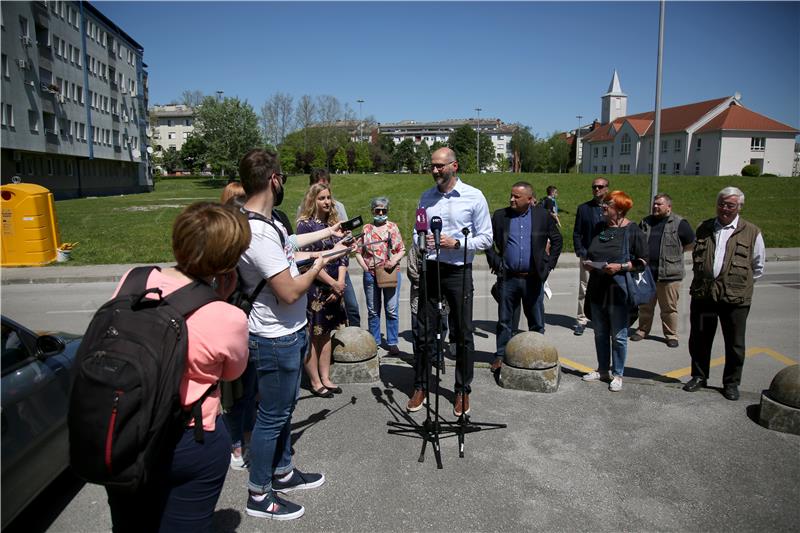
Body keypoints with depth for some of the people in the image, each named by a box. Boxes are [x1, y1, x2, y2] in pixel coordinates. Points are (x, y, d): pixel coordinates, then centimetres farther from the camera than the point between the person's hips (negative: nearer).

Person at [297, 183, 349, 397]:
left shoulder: (334, 223, 10)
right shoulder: (305, 225, -9)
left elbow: (342, 256, 8)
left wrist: (340, 282, -6)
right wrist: (332, 283, -15)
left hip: (334, 288, 6)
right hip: (314, 288, -6)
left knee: (326, 332, 13)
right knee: (313, 335, 3)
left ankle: (325, 378, 23)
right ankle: (315, 382, 13)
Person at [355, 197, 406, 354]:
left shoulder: (393, 227, 6)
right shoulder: (366, 229, 7)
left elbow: (402, 250, 5)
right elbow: (358, 252, 7)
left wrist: (394, 261, -12)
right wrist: (365, 267, -6)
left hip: (391, 273, -1)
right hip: (370, 275, 1)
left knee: (392, 310, 1)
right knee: (373, 310, 10)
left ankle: (392, 343, 10)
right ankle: (374, 341, 22)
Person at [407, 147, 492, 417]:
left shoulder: (474, 197, -3)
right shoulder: (426, 197, 10)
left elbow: (486, 238, -3)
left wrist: (456, 243, -17)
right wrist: (421, 241, -6)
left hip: (458, 271, -3)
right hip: (429, 269, 3)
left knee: (462, 334, 6)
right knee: (425, 331, 9)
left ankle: (463, 390, 22)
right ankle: (420, 387, 23)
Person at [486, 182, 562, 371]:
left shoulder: (543, 216, 2)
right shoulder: (500, 216, 2)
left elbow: (557, 240, 11)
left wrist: (549, 264, 4)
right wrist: (495, 262, 0)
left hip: (533, 278, 0)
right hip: (508, 278, 0)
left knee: (536, 322, 10)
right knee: (504, 320, 8)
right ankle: (501, 356, 20)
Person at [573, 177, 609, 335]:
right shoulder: (583, 208, 6)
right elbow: (577, 233, 6)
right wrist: (580, 252, -5)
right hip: (588, 257, 0)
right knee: (584, 290, 2)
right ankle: (581, 320, 10)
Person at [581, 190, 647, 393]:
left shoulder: (632, 231, -8)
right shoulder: (599, 228, 10)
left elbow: (642, 261, -7)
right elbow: (588, 253, 21)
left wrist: (620, 266, -20)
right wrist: (587, 263, 1)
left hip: (619, 290, -6)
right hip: (597, 289, 6)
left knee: (618, 335, 4)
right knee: (600, 333, 16)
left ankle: (617, 375, 18)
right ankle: (602, 370, 30)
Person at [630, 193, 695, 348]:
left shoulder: (679, 223, -4)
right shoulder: (646, 222, 11)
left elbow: (691, 243, 3)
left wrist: (674, 253, 5)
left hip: (669, 274, -4)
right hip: (646, 272, 4)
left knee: (669, 308, 4)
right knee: (645, 306, 13)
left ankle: (671, 335, 17)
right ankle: (642, 330, 27)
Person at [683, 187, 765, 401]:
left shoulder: (752, 233, 1)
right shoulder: (704, 228, 9)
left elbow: (758, 266, 10)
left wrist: (742, 284, 8)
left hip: (735, 298, -2)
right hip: (703, 295, 3)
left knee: (735, 344, 8)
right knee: (699, 340, 11)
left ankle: (731, 383, 24)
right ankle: (699, 376, 28)